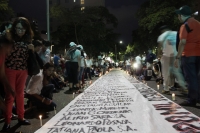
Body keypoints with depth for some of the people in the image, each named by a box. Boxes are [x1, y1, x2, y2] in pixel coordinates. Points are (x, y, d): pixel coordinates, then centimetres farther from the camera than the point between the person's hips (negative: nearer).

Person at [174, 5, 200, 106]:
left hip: (188, 54, -8)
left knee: (190, 77, -5)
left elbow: (183, 42, -19)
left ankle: (191, 100, -3)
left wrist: (178, 57, -20)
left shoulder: (185, 25, -9)